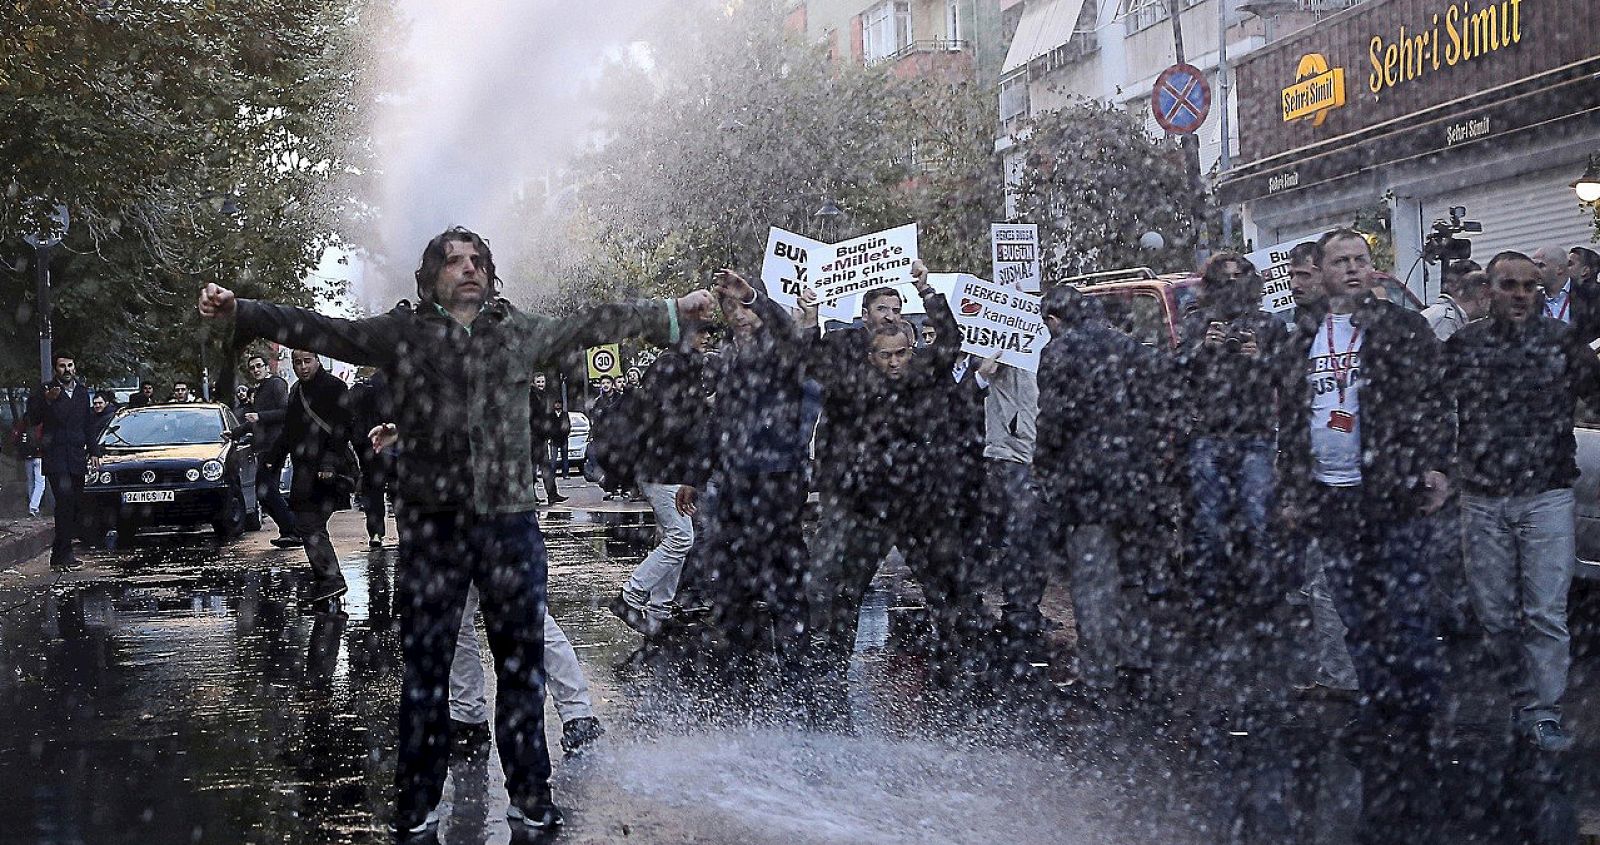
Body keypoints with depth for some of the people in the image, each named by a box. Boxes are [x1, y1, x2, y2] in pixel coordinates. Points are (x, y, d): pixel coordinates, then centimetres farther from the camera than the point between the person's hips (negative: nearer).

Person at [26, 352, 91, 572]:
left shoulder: (82, 391, 16)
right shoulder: (45, 391, -1)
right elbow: (33, 419, -6)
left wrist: (91, 451, 19)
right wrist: (47, 401, -20)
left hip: (77, 458, 6)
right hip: (55, 457, -6)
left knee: (75, 504, 4)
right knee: (65, 500, -18)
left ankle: (60, 553, 13)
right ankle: (63, 555, -18)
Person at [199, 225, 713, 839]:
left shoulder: (522, 332, 11)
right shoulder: (401, 333, 5)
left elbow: (595, 324, 18)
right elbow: (314, 329, 0)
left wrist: (674, 311, 21)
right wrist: (237, 310, -10)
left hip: (511, 520, 2)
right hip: (431, 527, -2)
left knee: (523, 664, 7)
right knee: (425, 668, 4)